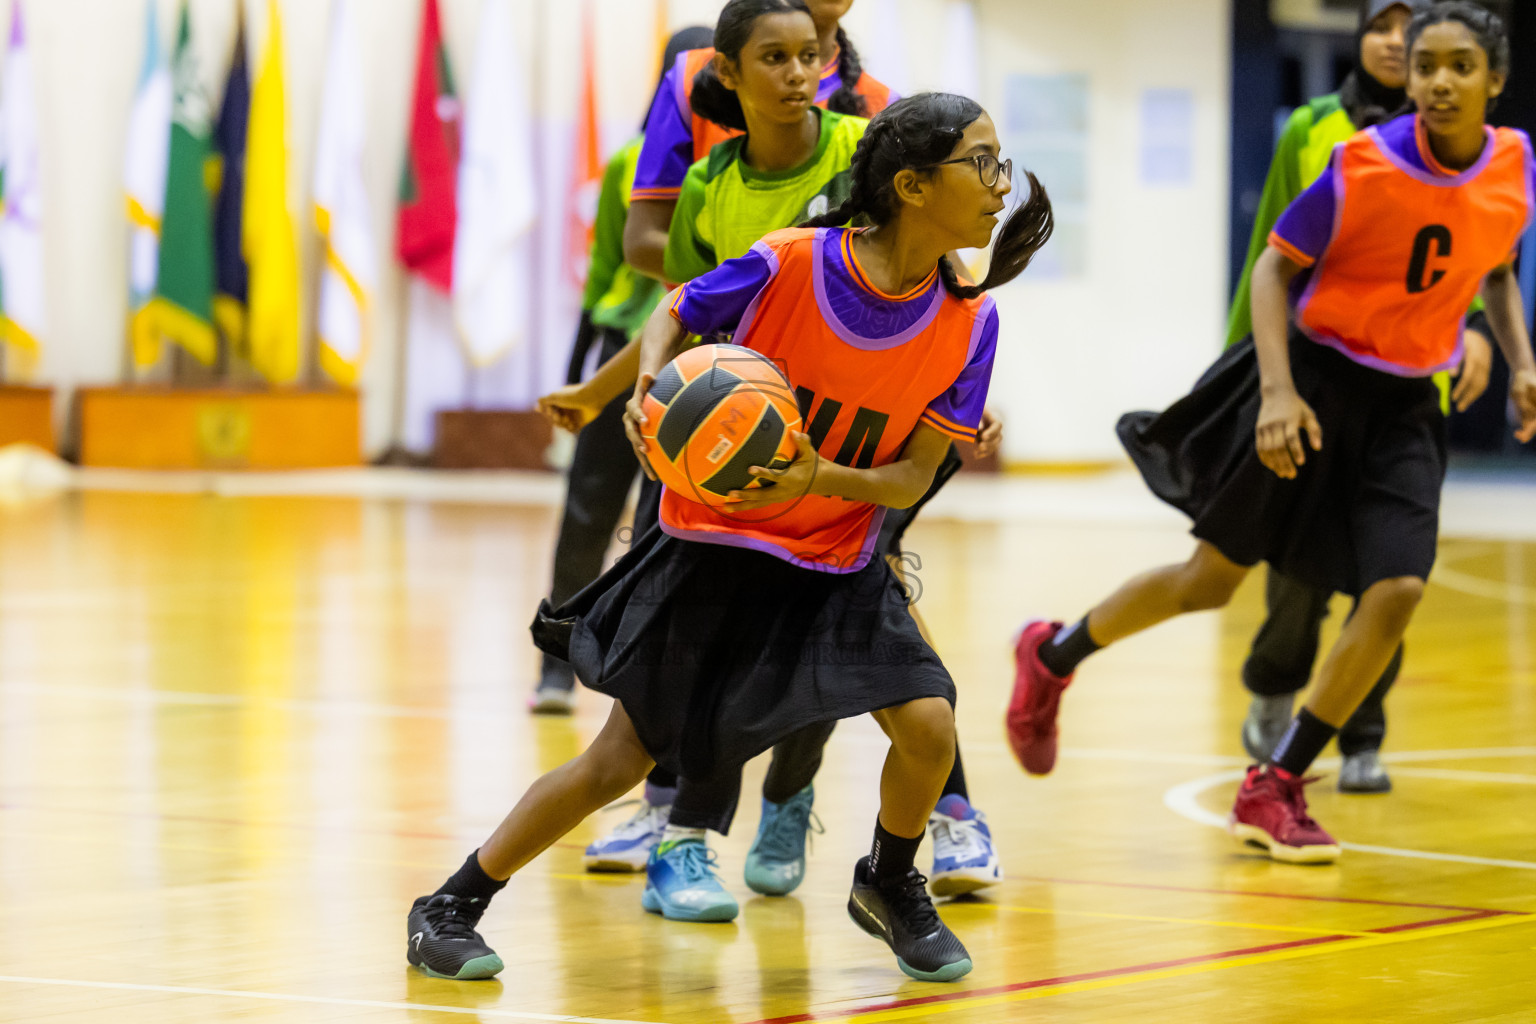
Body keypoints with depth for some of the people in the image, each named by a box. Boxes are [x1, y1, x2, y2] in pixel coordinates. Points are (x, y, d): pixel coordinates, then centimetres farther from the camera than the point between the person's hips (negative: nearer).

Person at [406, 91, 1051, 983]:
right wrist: (650, 384, -23)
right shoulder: (789, 263, -20)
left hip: (837, 565, 3)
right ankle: (450, 909, 16)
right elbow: (675, 316, -2)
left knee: (927, 722, -16)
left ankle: (890, 885, 15)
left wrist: (820, 478, -28)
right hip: (713, 548, -3)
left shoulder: (968, 323, -12)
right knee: (623, 759, 0)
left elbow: (913, 477, -10)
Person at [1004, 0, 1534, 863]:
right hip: (1318, 379, -4)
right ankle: (1053, 655, 29)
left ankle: (1275, 789, 0)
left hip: (1405, 409, 4)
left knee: (1397, 593, -13)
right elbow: (1277, 265, -9)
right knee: (1211, 580, 2)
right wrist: (1278, 389, -20)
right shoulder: (1367, 163, -18)